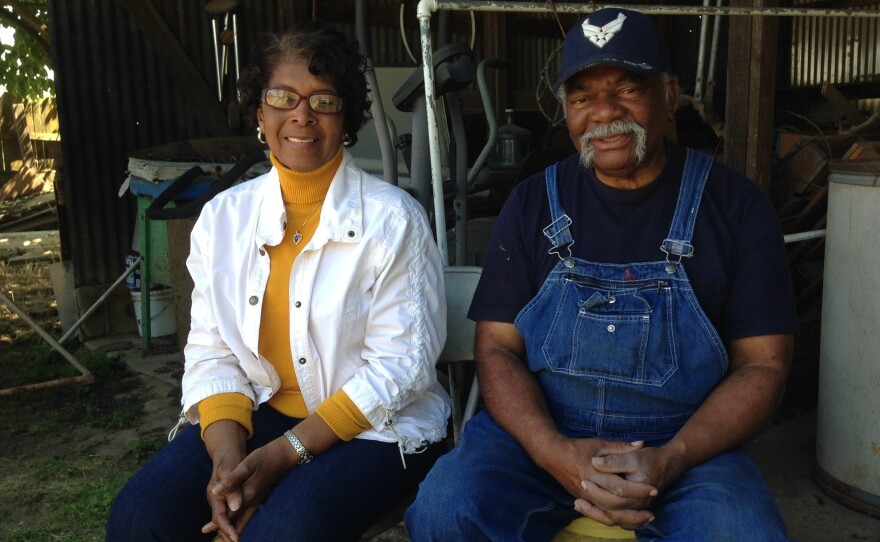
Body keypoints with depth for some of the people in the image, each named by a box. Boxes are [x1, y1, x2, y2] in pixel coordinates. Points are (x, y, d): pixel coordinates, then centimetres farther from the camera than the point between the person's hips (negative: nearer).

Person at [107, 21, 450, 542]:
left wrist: (283, 455, -18)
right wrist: (227, 454, -16)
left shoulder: (393, 219, -11)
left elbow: (400, 363, -14)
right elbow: (211, 351, 2)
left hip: (377, 428, -4)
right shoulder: (223, 216, 2)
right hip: (259, 414, 4)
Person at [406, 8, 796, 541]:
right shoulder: (532, 203, 4)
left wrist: (669, 460, -17)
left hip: (686, 441, -1)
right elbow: (497, 347, 0)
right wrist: (554, 451, -18)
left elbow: (763, 363, -1)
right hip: (539, 431, 1)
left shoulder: (736, 205, 0)